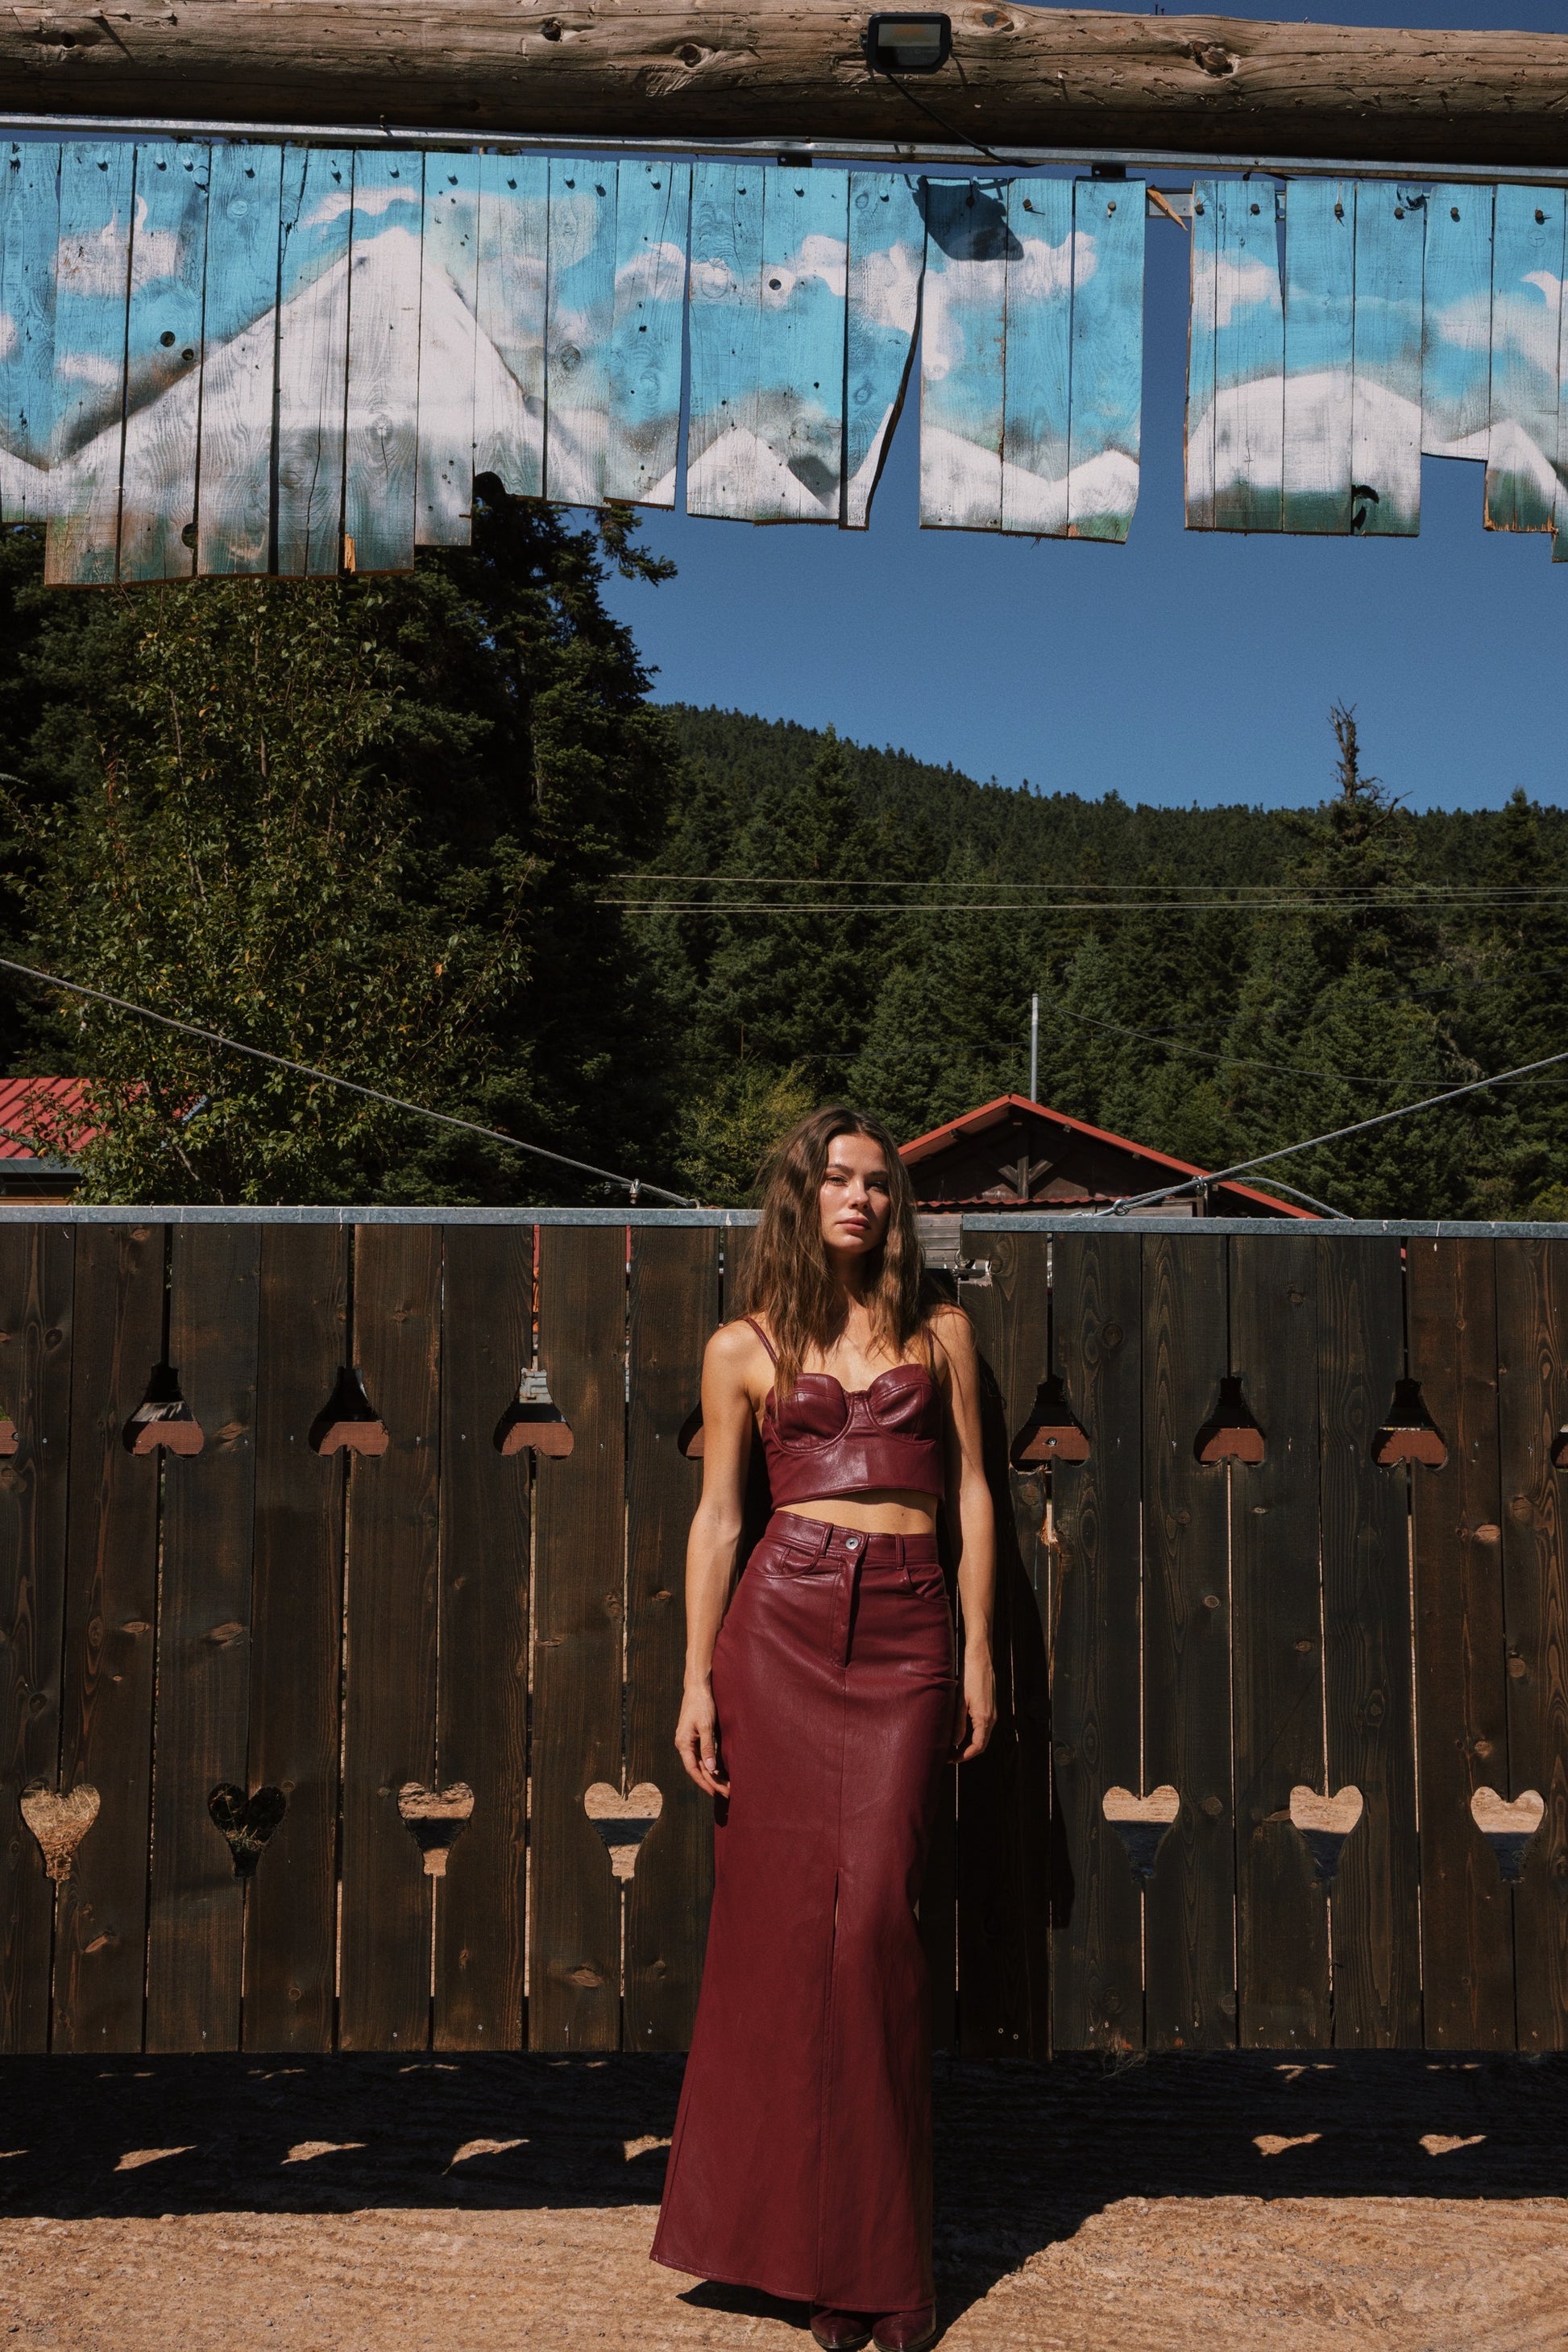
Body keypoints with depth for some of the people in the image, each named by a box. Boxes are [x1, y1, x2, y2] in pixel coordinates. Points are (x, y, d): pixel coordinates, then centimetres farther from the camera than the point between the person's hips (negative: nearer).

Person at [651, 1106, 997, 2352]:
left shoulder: (938, 1329, 13)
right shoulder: (745, 1348, 9)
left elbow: (971, 1490, 12)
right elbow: (718, 1516, 8)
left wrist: (980, 1650, 5)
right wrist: (697, 1679, 1)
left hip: (906, 1638, 0)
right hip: (781, 1628, 0)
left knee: (872, 1918, -6)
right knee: (783, 1912, 1)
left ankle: (877, 2247, 10)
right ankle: (809, 2243, 16)